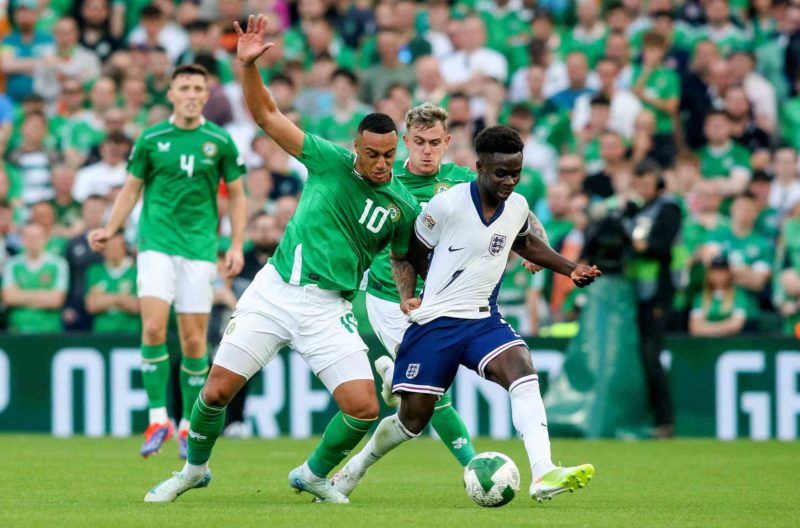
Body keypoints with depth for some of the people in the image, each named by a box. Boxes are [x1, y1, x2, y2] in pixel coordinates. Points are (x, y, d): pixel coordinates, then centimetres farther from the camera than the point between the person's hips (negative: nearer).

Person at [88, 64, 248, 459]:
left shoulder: (219, 141, 3)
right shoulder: (151, 139, 4)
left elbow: (236, 195, 10)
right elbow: (131, 189, 12)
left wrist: (237, 244, 0)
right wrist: (109, 230, -1)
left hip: (199, 248, 0)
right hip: (156, 244, 0)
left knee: (194, 340, 1)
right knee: (153, 329, -15)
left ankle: (189, 426, 13)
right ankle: (158, 419, -8)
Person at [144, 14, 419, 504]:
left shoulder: (403, 206, 2)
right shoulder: (330, 160, -1)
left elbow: (403, 259, 20)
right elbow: (267, 115, 0)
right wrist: (249, 66, -13)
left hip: (330, 308, 1)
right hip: (274, 291, -1)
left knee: (364, 408, -13)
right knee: (217, 391, -2)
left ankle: (314, 474, 16)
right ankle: (195, 469, 26)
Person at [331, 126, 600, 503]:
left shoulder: (518, 207, 3)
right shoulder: (446, 205, -14)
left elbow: (524, 243, 27)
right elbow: (410, 253, 2)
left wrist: (569, 269, 18)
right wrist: (407, 294, -5)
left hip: (483, 319, 4)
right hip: (435, 321, -4)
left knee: (522, 371, -25)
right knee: (414, 417, 1)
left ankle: (543, 475, -37)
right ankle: (351, 472, 28)